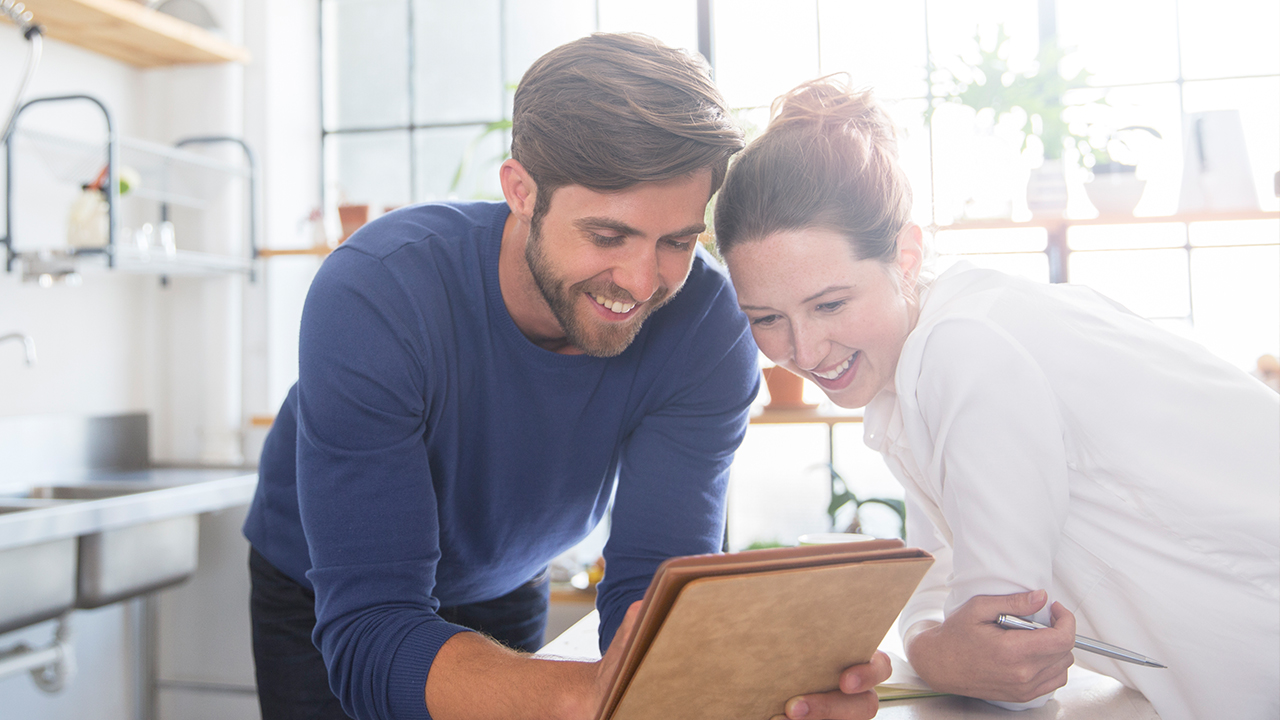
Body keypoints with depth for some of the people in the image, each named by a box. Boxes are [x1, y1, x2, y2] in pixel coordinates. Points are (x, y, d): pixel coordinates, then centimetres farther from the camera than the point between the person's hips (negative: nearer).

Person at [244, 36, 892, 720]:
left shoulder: (708, 326, -26)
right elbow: (368, 637, -40)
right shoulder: (373, 297, -36)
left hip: (504, 594, 2)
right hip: (325, 609, -2)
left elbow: (652, 585, -28)